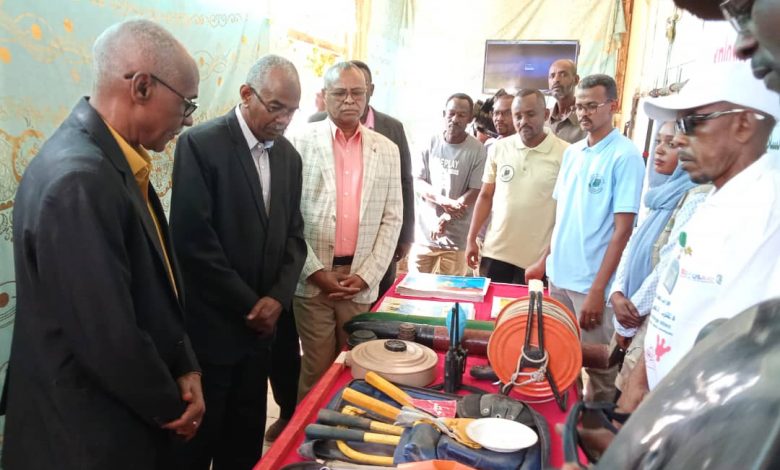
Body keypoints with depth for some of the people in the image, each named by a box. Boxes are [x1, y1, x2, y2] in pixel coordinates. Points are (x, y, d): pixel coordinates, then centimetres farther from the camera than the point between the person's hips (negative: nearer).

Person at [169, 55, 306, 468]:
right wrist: (249, 304, -13)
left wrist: (277, 297, -6)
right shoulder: (200, 144, -12)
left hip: (261, 323, 6)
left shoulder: (288, 155, 8)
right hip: (211, 324, -5)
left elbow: (294, 233, 9)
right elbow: (193, 240, -17)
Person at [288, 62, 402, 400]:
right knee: (316, 370, 7)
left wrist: (366, 275, -4)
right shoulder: (301, 142, -1)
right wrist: (315, 271, -10)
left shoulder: (387, 150, 8)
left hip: (362, 281, 2)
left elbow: (392, 218, 5)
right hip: (312, 279, -2)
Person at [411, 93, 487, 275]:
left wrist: (446, 218, -18)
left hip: (456, 238, -2)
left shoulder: (477, 150, -7)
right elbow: (417, 183, 2)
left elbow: (475, 192, -7)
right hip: (423, 232, 3)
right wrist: (442, 200, -16)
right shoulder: (431, 142, 2)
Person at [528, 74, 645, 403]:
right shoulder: (572, 152, 8)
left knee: (597, 365, 7)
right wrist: (545, 260, 11)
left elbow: (622, 230, -14)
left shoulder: (625, 156, -11)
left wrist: (598, 289, -17)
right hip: (559, 275, 6)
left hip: (591, 282, -6)